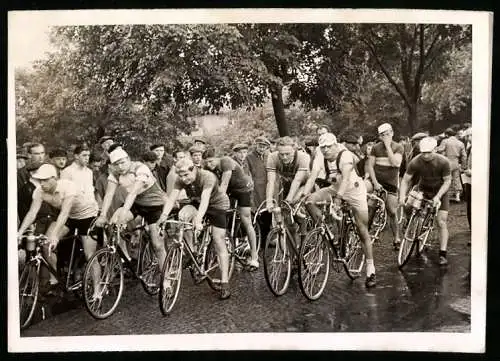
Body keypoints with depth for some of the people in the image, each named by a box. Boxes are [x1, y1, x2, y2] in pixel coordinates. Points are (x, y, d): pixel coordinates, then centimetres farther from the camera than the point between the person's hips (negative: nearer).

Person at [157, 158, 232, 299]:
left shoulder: (207, 177, -33)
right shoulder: (181, 180, -18)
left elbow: (205, 199, -44)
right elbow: (171, 197, -27)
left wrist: (198, 220, -57)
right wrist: (164, 215, -44)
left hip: (217, 204, -4)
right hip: (196, 204, 4)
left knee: (219, 243, -10)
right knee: (183, 215, -29)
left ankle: (225, 284, -5)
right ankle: (191, 251, -13)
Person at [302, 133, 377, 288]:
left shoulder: (346, 156, -27)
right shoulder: (320, 160, -14)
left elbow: (346, 178, -40)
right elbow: (312, 178, -25)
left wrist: (338, 197, -54)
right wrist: (303, 196, -41)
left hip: (354, 190, -4)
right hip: (335, 189, 5)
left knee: (363, 231, -5)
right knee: (310, 201, -19)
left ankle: (370, 270, 4)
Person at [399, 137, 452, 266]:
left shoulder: (443, 162, -25)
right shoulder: (415, 162, -23)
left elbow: (447, 181, -14)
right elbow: (405, 180, -15)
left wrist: (437, 196, -25)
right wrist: (402, 196, -29)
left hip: (440, 192, -1)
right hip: (423, 190, 2)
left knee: (442, 223, -8)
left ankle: (442, 254, -2)